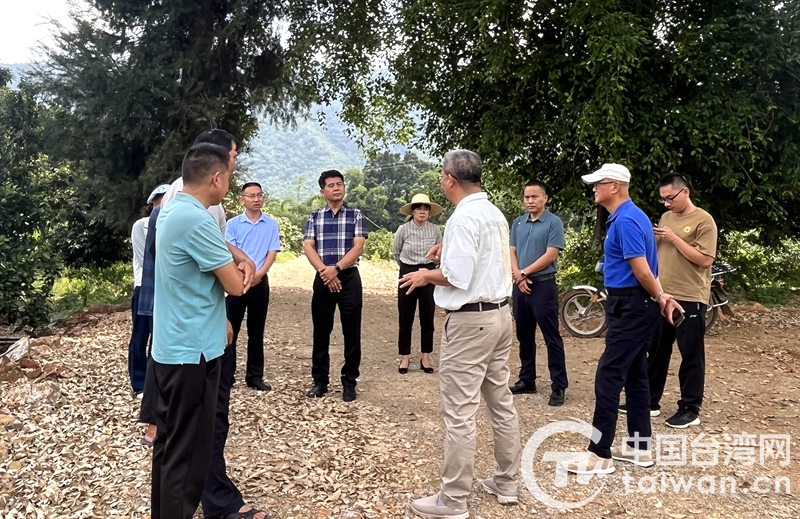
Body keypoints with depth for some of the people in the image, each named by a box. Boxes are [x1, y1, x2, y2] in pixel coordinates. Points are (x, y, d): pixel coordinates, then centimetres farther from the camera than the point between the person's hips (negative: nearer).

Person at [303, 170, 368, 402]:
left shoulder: (356, 215, 3)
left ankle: (349, 382, 12)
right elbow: (308, 247, -1)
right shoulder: (314, 217, 8)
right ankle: (320, 381, 19)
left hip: (349, 278, -1)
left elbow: (358, 247, -6)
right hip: (322, 278, 2)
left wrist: (336, 268, -18)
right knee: (321, 332, 7)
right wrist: (325, 271, -16)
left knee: (352, 333, 1)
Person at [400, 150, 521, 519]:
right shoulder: (495, 214, 11)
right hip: (500, 314, 10)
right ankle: (507, 483, 28)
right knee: (501, 402, 16)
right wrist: (450, 253, 17)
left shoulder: (464, 217, -16)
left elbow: (457, 277, -21)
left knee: (459, 412, -2)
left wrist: (426, 275, -4)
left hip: (470, 321, -10)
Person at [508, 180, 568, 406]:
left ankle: (559, 387, 3)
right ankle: (526, 380, 24)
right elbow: (512, 252, 9)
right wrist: (517, 275, -9)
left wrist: (525, 273, -10)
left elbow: (550, 255, -12)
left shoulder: (554, 222, -6)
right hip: (520, 286, 6)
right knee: (524, 336, 13)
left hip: (543, 286, -6)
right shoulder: (518, 223, 10)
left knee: (552, 338, -3)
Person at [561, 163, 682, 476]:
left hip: (631, 307, -11)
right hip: (633, 305, 11)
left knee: (609, 375, -7)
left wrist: (659, 299, -5)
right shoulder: (627, 216, 14)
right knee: (634, 374, 14)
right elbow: (645, 266, 15)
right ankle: (640, 447, 23)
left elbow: (642, 270, -21)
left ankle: (600, 454, -1)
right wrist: (661, 297, 7)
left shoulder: (626, 220, -20)